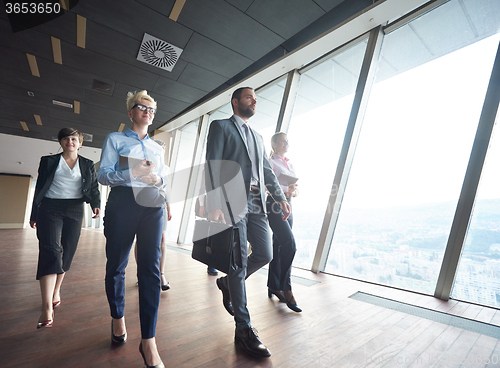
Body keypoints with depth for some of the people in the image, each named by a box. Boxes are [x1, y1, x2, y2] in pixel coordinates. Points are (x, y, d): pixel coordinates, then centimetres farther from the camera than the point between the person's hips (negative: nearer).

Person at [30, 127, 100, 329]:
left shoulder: (87, 165, 12)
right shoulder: (49, 161, 10)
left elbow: (93, 188, 6)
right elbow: (39, 188, 9)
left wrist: (96, 204, -12)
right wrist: (34, 215, 7)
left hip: (75, 211, 2)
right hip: (50, 209, -1)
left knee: (66, 254, 5)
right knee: (51, 253, -14)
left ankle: (56, 291, 26)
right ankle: (47, 309, -16)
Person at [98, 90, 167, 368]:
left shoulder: (158, 147, 21)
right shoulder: (115, 139, 10)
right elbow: (103, 175, -1)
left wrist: (158, 179, -4)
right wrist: (131, 172, -17)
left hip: (152, 206, 2)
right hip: (122, 203, -2)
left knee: (151, 268, -7)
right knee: (116, 265, 8)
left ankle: (149, 341, -1)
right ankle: (118, 318, 34)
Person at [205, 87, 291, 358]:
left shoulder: (257, 137, 25)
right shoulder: (220, 126, 4)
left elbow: (267, 170, 21)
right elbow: (212, 166, -8)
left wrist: (280, 197, 8)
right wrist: (214, 205, -19)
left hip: (256, 203, 7)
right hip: (232, 202, -7)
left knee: (265, 255, 5)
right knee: (239, 262, -3)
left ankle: (227, 283, 32)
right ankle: (243, 330, 12)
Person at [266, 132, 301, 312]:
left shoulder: (290, 164, 21)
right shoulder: (270, 162, -1)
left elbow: (295, 187, 17)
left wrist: (294, 191, -6)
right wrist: (285, 190, -25)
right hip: (274, 204, -7)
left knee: (279, 247, 9)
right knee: (289, 244, -17)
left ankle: (274, 287, 19)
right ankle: (285, 288, -6)